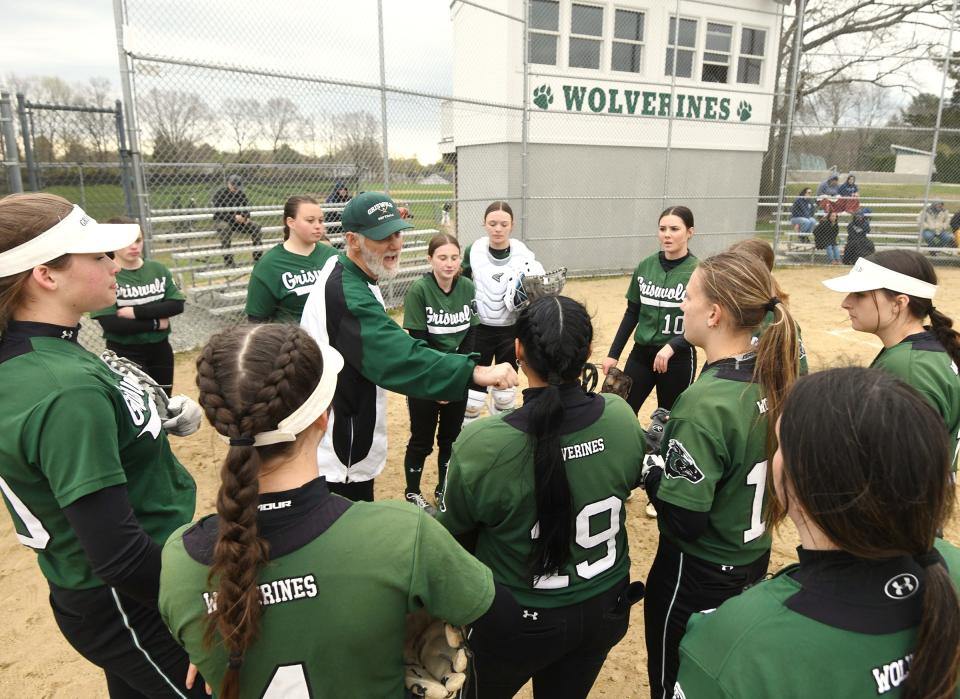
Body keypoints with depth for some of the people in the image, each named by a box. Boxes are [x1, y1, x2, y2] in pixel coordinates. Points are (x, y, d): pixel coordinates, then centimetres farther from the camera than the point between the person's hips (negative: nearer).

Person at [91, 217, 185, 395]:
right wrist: (156, 323, -15)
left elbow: (177, 305, -8)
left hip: (160, 349, 4)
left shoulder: (158, 269, 1)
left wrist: (136, 311, -18)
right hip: (125, 354, -4)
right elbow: (110, 324, -19)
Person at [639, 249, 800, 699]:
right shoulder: (770, 374, -6)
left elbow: (681, 521, -28)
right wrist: (672, 443, 1)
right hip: (753, 558, 8)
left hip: (700, 575, -7)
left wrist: (649, 462, -13)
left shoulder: (705, 403, -30)